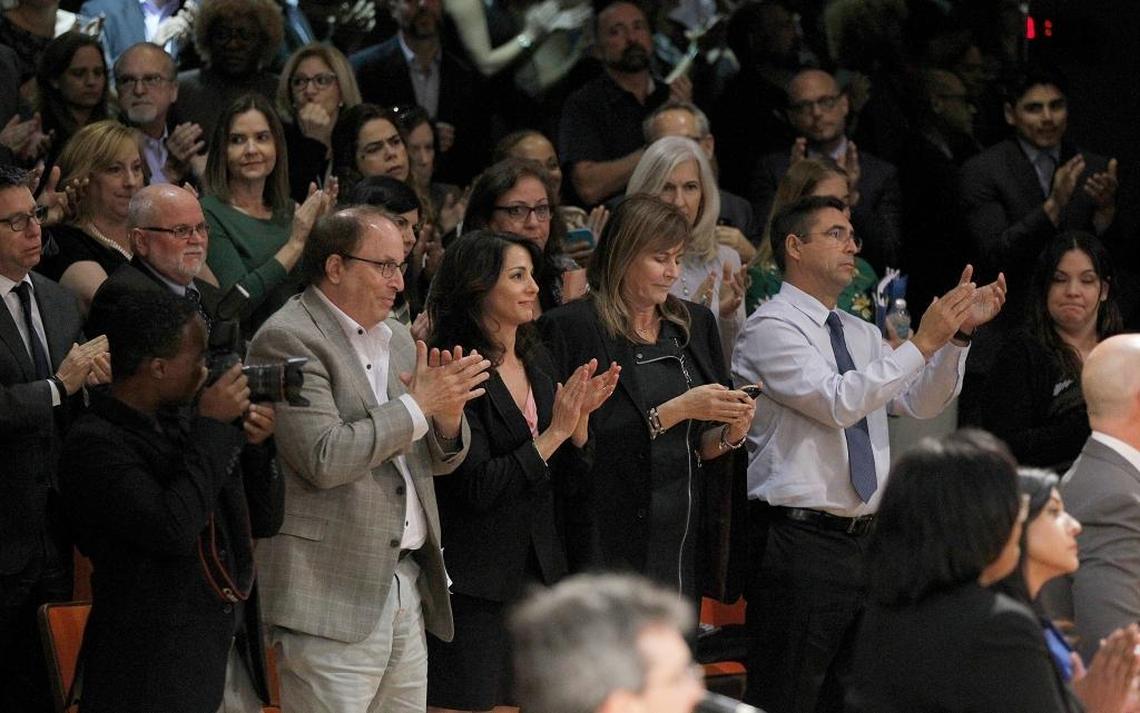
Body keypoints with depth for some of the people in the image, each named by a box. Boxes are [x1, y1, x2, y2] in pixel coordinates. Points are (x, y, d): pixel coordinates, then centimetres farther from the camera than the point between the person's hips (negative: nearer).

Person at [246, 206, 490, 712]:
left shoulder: (396, 338, 17)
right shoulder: (288, 339, -10)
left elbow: (438, 459, 20)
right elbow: (324, 459, -21)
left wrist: (449, 418, -3)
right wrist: (417, 405, -14)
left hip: (405, 582, 8)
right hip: (332, 595, -8)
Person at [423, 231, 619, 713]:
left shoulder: (537, 361, 11)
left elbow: (567, 480, 12)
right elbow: (475, 487, -19)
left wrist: (580, 416, -5)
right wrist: (554, 433, -17)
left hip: (537, 573, 7)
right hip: (474, 581, -7)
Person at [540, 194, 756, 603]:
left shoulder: (695, 323, 13)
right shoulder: (574, 328, -6)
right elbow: (588, 442, -14)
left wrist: (730, 433, -5)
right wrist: (677, 410, -15)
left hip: (683, 543, 5)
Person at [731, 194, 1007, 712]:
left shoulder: (862, 334, 18)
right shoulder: (771, 327, -8)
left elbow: (921, 403, 10)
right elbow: (838, 402, -20)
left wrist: (959, 333, -3)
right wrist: (923, 342, -20)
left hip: (863, 537, 8)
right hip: (798, 541, -8)